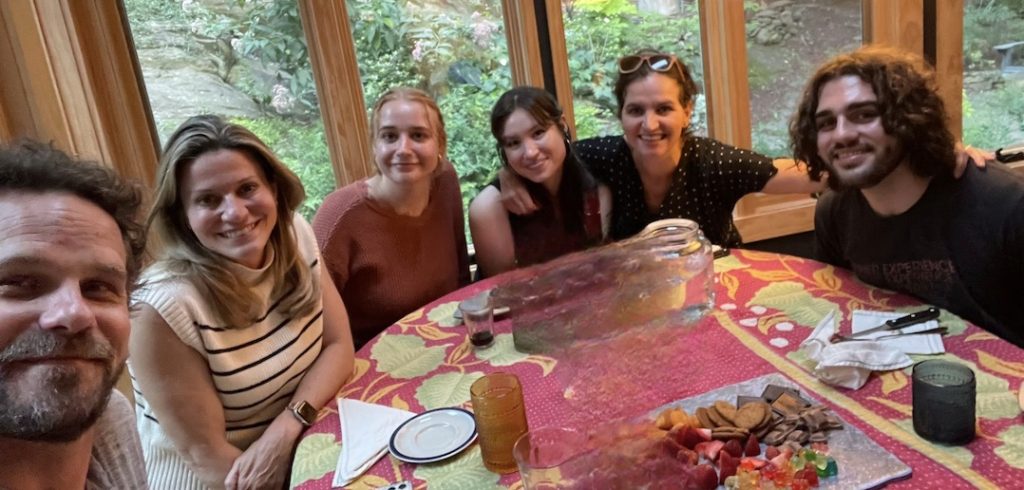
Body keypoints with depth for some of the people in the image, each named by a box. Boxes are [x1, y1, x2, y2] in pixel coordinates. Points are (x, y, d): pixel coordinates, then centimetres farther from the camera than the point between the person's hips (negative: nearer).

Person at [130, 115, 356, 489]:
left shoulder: (295, 237, -9)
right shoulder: (164, 307, -23)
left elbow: (338, 347, -4)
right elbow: (204, 454, -17)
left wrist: (286, 426, -18)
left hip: (300, 455, 5)